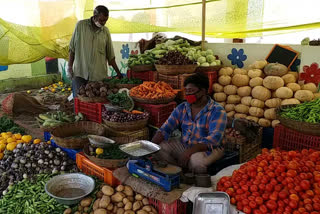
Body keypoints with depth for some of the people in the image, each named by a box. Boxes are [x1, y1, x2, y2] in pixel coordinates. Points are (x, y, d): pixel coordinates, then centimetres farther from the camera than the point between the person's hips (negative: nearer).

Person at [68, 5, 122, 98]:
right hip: (80, 72, -1)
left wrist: (118, 72, 8)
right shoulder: (81, 25, -1)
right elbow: (72, 47, 5)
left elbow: (110, 55, 9)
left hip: (99, 74, 1)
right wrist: (70, 66, 2)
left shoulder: (106, 31, 4)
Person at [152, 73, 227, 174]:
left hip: (207, 148, -5)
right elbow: (165, 129, 1)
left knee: (195, 159, -37)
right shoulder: (181, 108, 4)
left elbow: (214, 138, -24)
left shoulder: (217, 111, -13)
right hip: (182, 145, 5)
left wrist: (190, 151, -36)